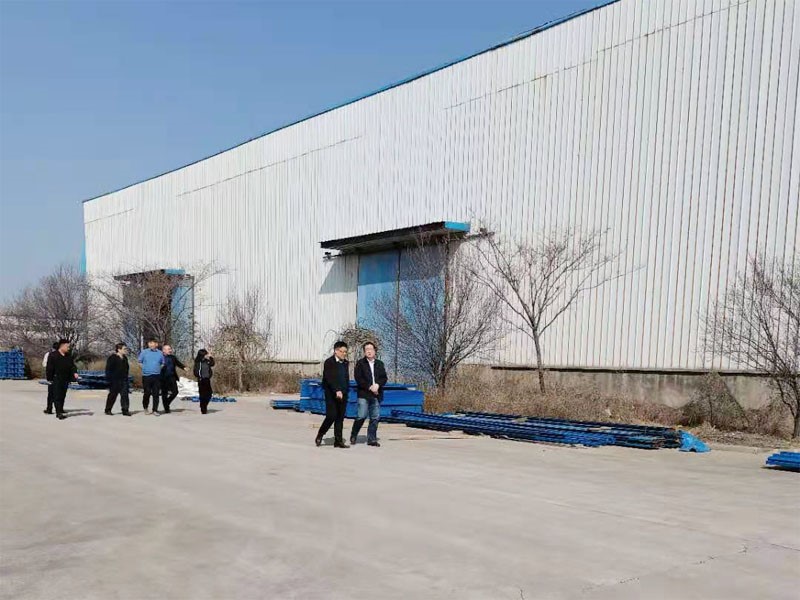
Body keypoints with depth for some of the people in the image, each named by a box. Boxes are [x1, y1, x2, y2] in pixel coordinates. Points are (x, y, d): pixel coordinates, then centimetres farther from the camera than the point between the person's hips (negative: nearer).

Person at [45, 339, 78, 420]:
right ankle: (59, 413, -13)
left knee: (63, 396, 10)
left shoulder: (69, 356, 13)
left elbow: (72, 366, 11)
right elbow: (49, 368, -6)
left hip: (65, 380, 6)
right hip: (57, 379, -6)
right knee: (57, 396, -8)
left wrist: (75, 372, -8)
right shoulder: (53, 356, -5)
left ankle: (60, 411, 19)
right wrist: (50, 379, -8)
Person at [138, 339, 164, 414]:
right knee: (147, 393, 0)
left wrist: (158, 369, 6)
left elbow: (163, 364, 19)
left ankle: (155, 410, 5)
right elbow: (139, 362, 10)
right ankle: (145, 408, 21)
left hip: (157, 376, 2)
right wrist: (145, 368, 3)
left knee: (156, 394, -1)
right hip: (146, 376, -2)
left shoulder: (160, 353, 11)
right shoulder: (144, 352, 6)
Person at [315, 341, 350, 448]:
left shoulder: (345, 363, 13)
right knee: (331, 416, -10)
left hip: (342, 394, 6)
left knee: (340, 418, 5)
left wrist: (345, 391, 10)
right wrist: (337, 391, -30)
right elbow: (329, 378, -19)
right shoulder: (329, 362, -7)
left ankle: (338, 441, 9)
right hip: (332, 394, -6)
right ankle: (319, 436, 10)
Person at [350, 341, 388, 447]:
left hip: (376, 395, 4)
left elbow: (384, 378, 9)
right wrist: (369, 387, -12)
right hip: (364, 394, -4)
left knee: (375, 418, 3)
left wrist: (377, 385, -11)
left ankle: (372, 439, 11)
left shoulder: (380, 364, 15)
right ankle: (353, 436, 9)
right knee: (362, 416, -9)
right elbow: (358, 378, -5)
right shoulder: (360, 363, 4)